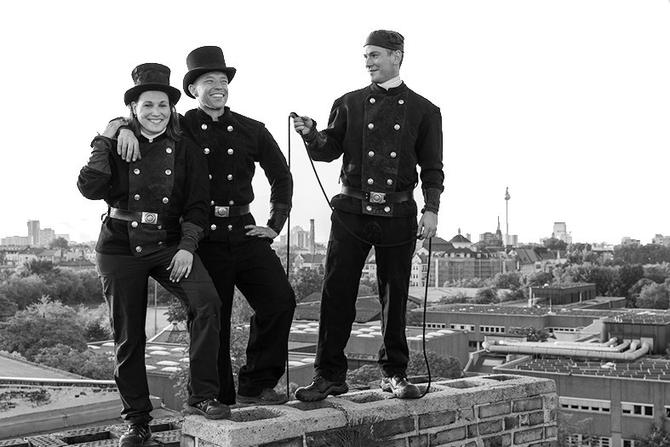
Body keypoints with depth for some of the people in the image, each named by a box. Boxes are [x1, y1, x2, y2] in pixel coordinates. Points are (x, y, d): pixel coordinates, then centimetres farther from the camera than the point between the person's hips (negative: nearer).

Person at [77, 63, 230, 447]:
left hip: (169, 243, 0)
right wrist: (105, 141, -14)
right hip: (120, 246, 0)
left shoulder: (185, 148, 4)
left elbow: (197, 203, 1)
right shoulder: (118, 144, 3)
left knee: (207, 301, -25)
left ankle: (202, 396, -15)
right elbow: (90, 189, -11)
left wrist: (187, 247, -10)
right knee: (128, 335, 4)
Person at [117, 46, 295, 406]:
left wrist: (274, 225, 12)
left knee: (280, 299, -11)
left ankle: (255, 386, 3)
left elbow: (281, 176, 19)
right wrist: (125, 127, -17)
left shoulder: (251, 131, 11)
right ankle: (220, 402, 16)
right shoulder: (180, 129, 4)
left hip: (243, 232, 3)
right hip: (202, 237, -2)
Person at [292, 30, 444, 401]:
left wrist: (431, 209, -5)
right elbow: (329, 150, 4)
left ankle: (395, 373, 19)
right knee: (337, 294, -2)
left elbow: (432, 167, 7)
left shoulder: (423, 111, 8)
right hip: (352, 212, 0)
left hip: (398, 214, 0)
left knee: (395, 297, 6)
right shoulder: (349, 104, 10)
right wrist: (310, 134, -16)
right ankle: (329, 376, 6)